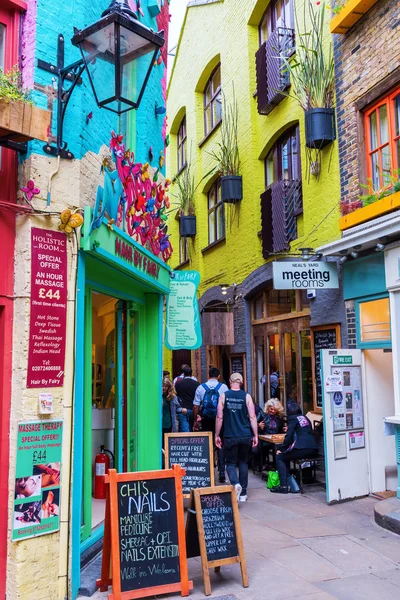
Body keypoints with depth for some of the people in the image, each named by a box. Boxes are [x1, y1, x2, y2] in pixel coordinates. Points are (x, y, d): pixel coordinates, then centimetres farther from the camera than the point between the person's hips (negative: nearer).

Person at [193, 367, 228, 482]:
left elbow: (196, 406, 1)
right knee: (220, 445, 7)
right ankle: (221, 473, 4)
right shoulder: (223, 387, -2)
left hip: (206, 420, 1)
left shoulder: (201, 387, 1)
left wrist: (195, 421, 9)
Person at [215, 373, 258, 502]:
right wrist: (255, 435, 3)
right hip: (245, 436, 2)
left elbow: (219, 417, -4)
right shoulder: (246, 396, -1)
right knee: (243, 462, 16)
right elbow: (252, 417, -4)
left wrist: (217, 435, 4)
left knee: (231, 463, 10)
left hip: (230, 436, -1)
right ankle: (243, 493, 20)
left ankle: (235, 484, -18)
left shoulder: (223, 396, -3)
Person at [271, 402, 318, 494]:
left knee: (280, 457, 9)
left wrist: (281, 449, 3)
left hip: (302, 449, -8)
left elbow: (288, 436, -7)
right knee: (286, 456, 26)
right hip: (313, 450, 8)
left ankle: (283, 486, -1)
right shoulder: (305, 417, 22)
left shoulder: (293, 418, 1)